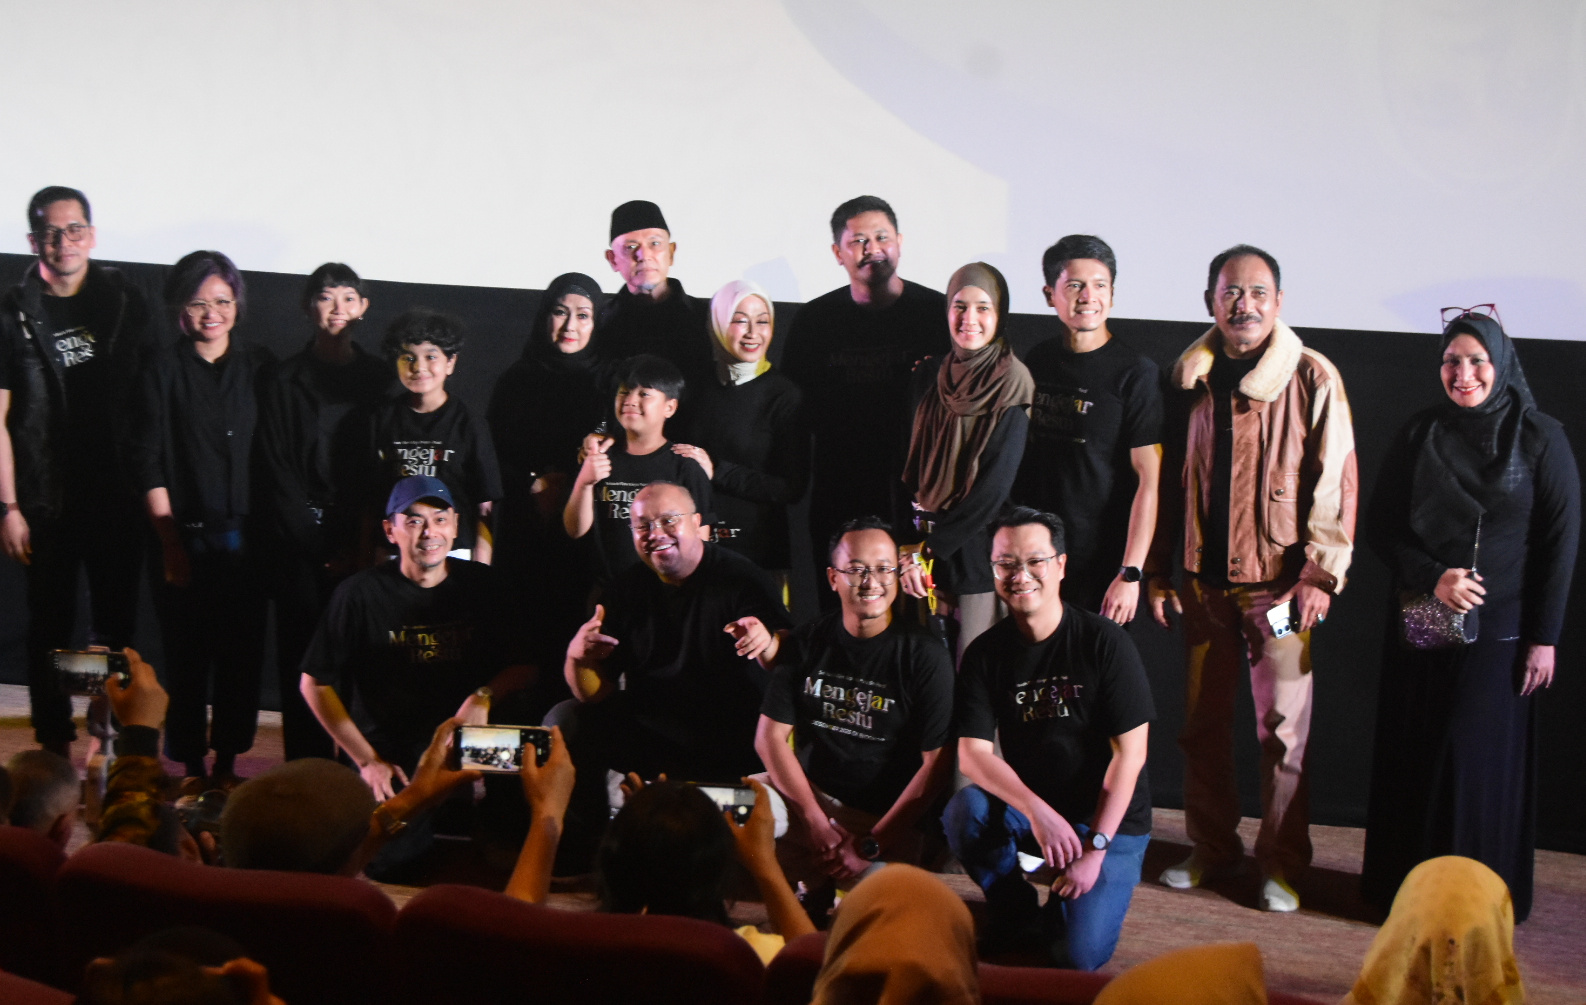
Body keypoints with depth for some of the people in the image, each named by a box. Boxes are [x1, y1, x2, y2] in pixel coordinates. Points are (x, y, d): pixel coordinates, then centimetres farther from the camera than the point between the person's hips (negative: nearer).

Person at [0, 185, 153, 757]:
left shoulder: (126, 303, 3)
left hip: (117, 496, 2)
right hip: (46, 503, -1)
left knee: (116, 626, 5)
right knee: (51, 628, 6)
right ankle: (53, 749, 13)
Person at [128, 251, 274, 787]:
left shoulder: (260, 365, 6)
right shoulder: (164, 370, -1)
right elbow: (147, 463, -2)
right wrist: (171, 544, -6)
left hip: (247, 538, 2)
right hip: (186, 537, -2)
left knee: (242, 656, 5)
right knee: (187, 657, 2)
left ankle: (227, 764, 18)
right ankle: (193, 770, 13)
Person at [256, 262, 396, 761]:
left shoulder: (380, 378, 9)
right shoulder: (285, 380, 6)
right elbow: (275, 468, 2)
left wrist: (358, 545, -4)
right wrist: (321, 547, -6)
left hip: (362, 544, 1)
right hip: (300, 542, -1)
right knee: (302, 661, -3)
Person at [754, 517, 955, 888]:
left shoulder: (926, 657, -5)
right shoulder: (807, 642, 5)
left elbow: (937, 763, -8)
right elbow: (770, 736, 3)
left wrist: (871, 846, -13)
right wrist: (818, 826, -10)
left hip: (889, 820, -4)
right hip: (808, 798, 5)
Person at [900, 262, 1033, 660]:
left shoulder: (1012, 385, -8)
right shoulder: (928, 378, 10)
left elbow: (995, 486, -12)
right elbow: (909, 467, 11)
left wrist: (927, 547, -10)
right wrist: (908, 544, -4)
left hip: (979, 551, -5)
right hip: (923, 549, 5)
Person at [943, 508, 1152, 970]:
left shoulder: (1104, 642, -11)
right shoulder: (985, 653, -3)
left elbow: (1129, 752, -12)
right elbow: (971, 752, -12)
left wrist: (1095, 847, -18)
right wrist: (1038, 812, -29)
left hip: (1110, 819, -3)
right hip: (1027, 809, 3)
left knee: (1079, 955, -22)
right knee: (965, 812, -30)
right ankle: (1020, 920, -4)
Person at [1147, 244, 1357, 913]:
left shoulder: (1313, 379, -3)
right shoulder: (1190, 377, 9)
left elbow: (1335, 480, -4)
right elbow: (1167, 477, 13)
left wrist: (1319, 574, -10)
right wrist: (1157, 570, 9)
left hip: (1279, 581, -4)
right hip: (1203, 578, 4)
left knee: (1284, 727, -2)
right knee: (1203, 723, 9)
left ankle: (1281, 863, 8)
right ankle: (1212, 849, 22)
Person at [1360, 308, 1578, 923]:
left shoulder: (1541, 440, -2)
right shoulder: (1419, 436, 4)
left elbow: (1560, 543, -2)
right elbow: (1383, 527, 5)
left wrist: (1543, 637, -6)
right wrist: (1432, 578, -13)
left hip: (1499, 628, -2)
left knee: (1480, 756, -5)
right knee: (1413, 755, 4)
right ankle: (1406, 888, 15)